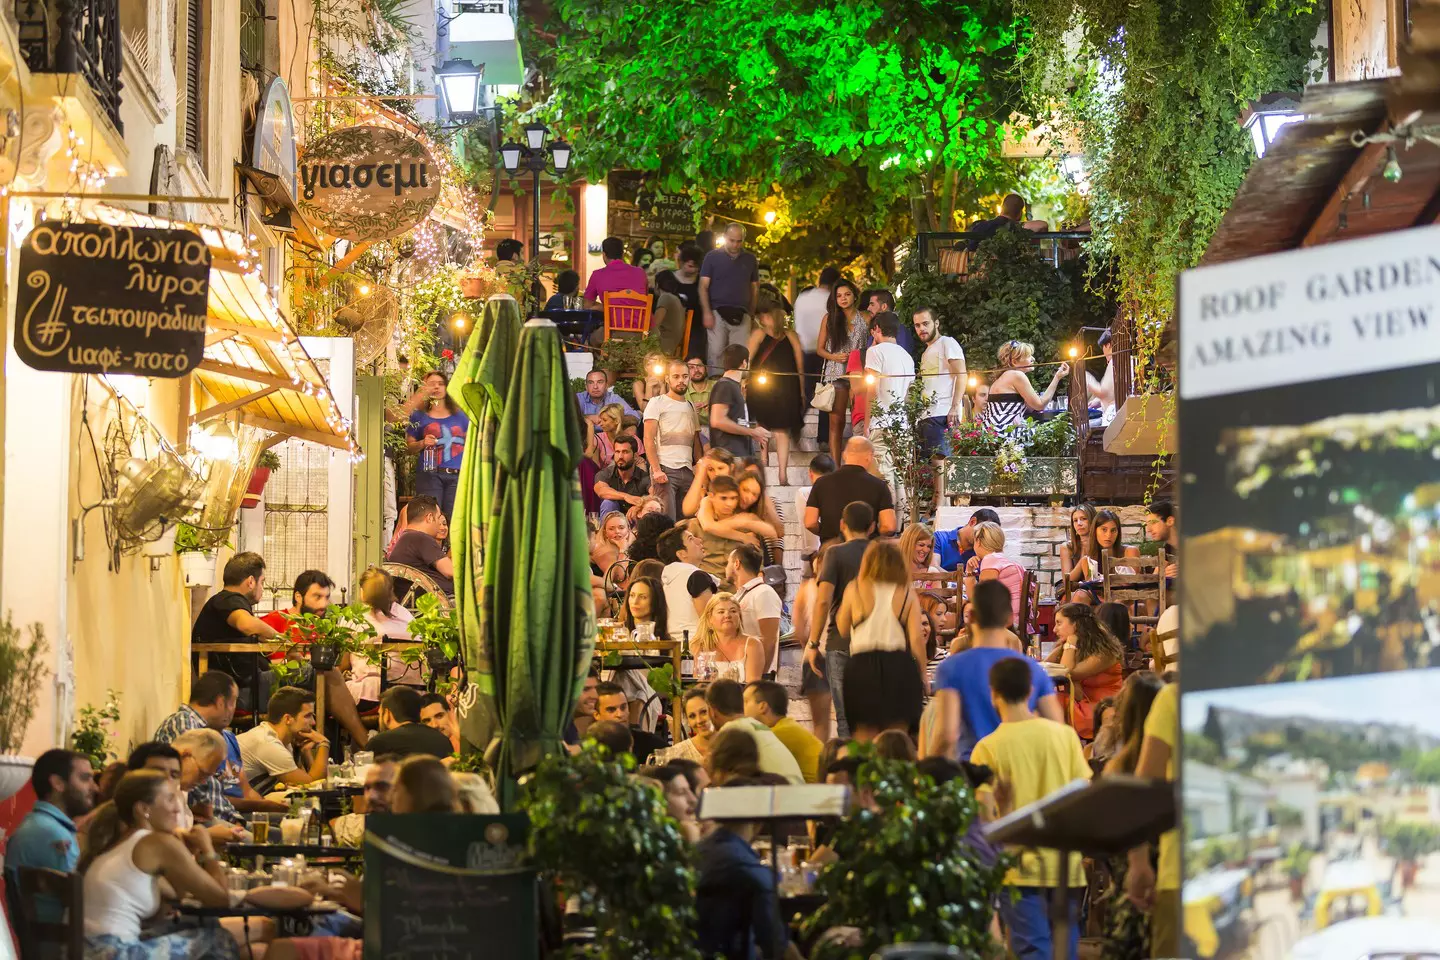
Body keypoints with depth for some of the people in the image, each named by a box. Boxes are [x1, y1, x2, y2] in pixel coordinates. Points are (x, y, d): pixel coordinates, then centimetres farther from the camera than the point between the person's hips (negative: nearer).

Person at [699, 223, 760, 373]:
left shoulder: (750, 259, 11)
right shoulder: (712, 257, 3)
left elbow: (755, 288, 16)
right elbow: (703, 286, 0)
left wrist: (752, 314, 8)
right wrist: (707, 312, -9)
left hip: (741, 316, 2)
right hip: (718, 313, -2)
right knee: (715, 352, -8)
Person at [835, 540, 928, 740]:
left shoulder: (856, 589, 0)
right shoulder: (907, 593, 1)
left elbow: (842, 629, 10)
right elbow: (917, 639, -3)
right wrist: (922, 675, 5)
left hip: (862, 665, 0)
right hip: (900, 666, 0)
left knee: (864, 738, 6)